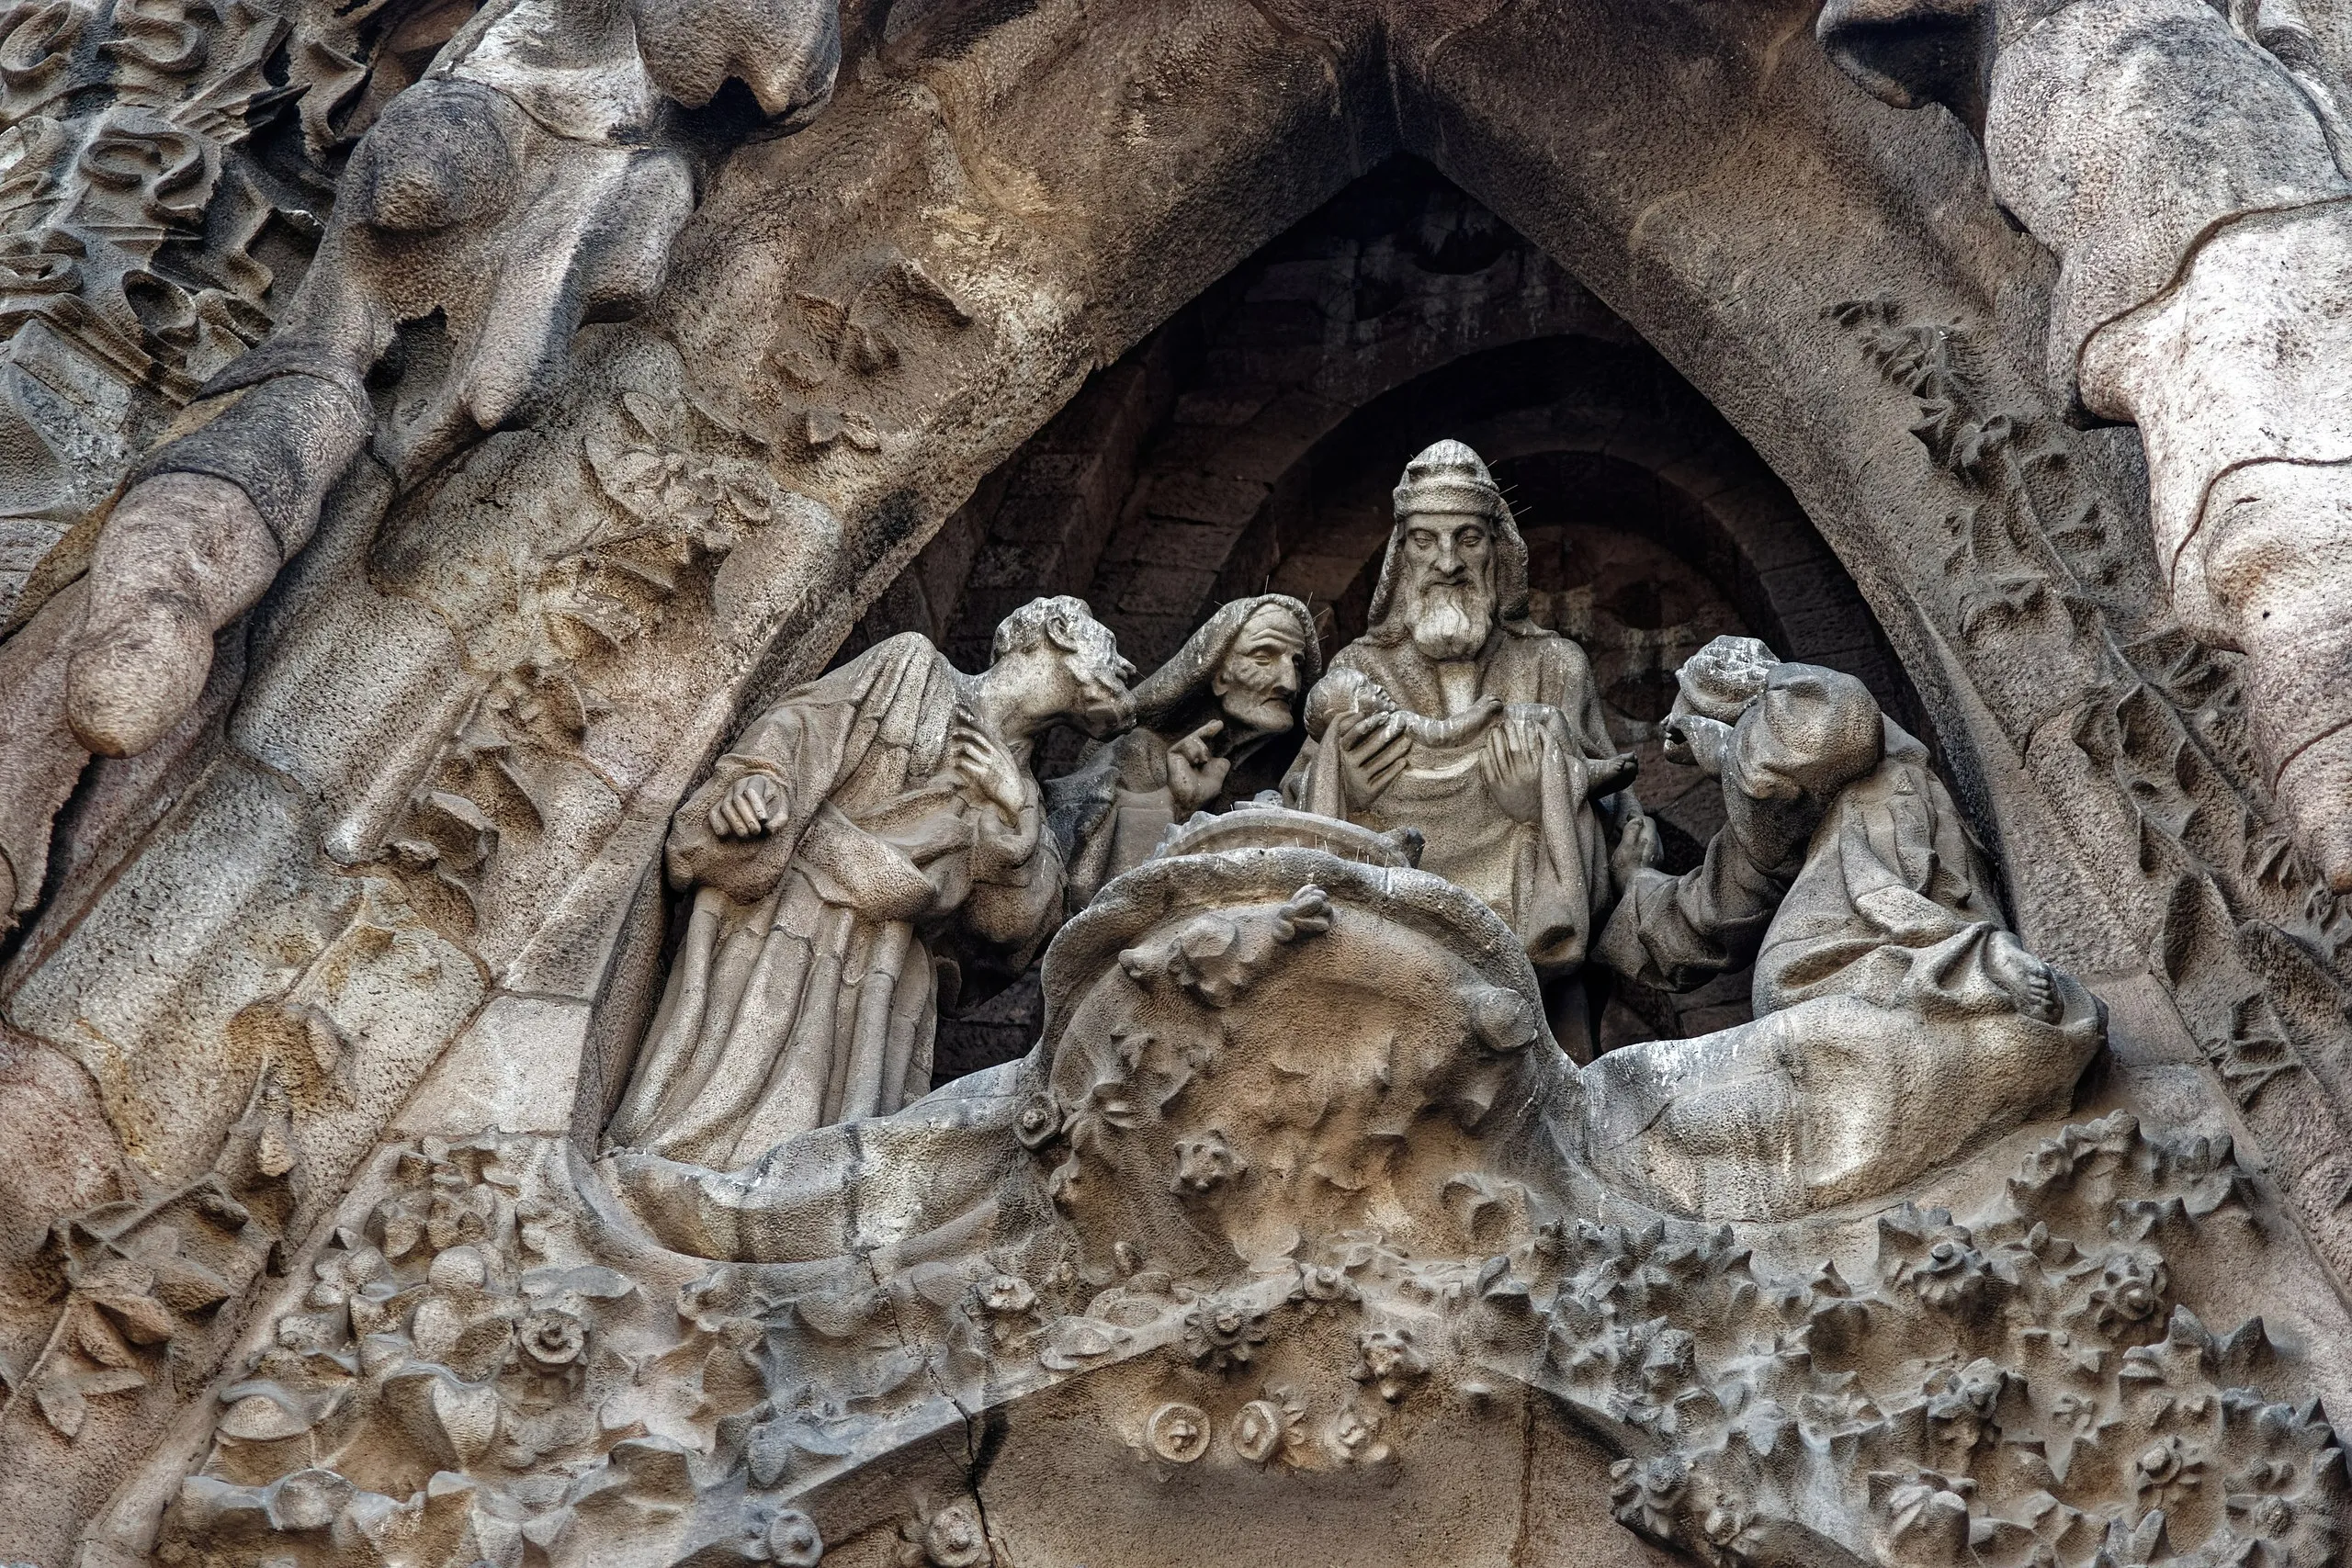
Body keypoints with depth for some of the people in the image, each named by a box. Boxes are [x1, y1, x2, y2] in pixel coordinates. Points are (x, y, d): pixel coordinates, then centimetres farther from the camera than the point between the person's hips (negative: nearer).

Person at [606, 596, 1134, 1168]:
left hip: (880, 983, 5)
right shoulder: (912, 666, 12)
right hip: (783, 929, -5)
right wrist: (757, 776, -20)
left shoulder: (1021, 792, 24)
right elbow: (802, 721, 1)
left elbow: (1014, 924, 14)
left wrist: (1012, 813, 0)